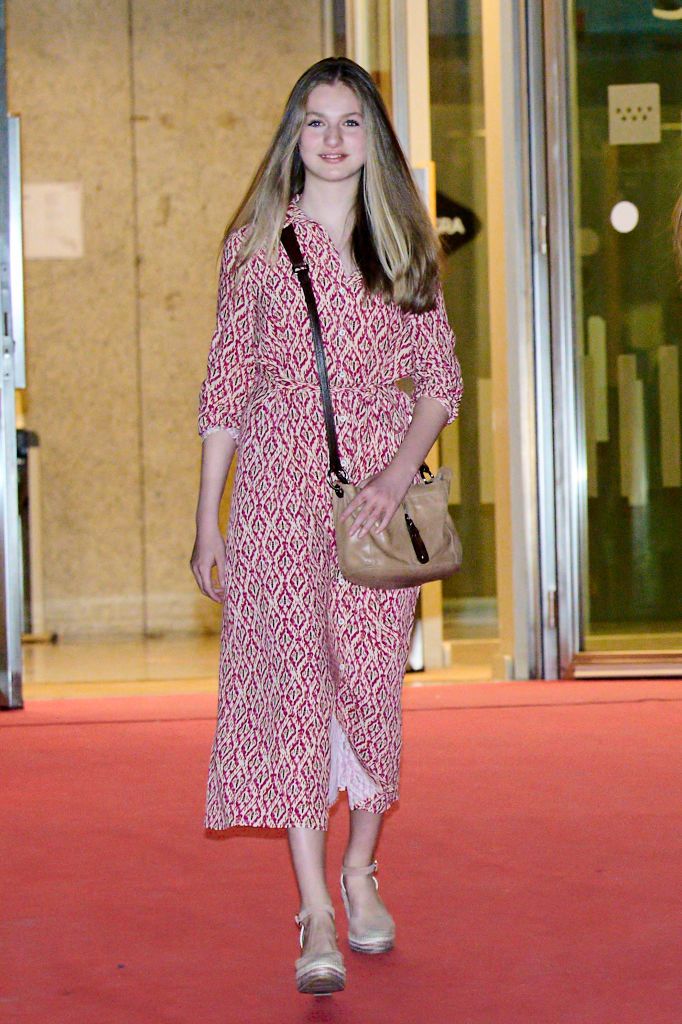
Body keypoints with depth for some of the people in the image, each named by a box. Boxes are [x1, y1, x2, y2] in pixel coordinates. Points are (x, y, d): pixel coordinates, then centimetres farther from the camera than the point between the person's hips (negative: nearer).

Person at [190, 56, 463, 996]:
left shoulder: (404, 246, 9)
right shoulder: (258, 245, 6)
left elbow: (441, 378, 7)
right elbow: (226, 385, 7)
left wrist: (401, 471, -11)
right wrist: (207, 518, 4)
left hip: (379, 484, 2)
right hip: (281, 480, -1)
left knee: (374, 680, 5)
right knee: (294, 677, -10)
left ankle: (361, 874, 24)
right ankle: (317, 916, -11)